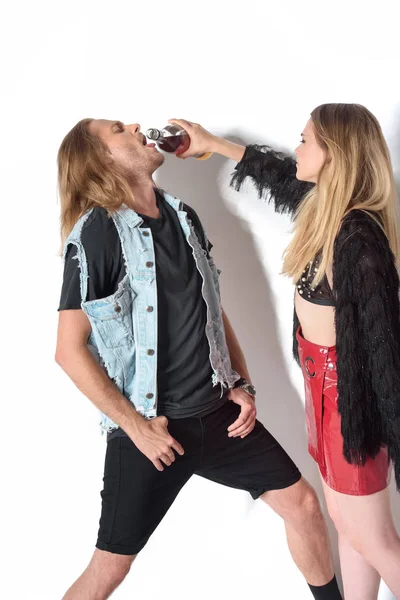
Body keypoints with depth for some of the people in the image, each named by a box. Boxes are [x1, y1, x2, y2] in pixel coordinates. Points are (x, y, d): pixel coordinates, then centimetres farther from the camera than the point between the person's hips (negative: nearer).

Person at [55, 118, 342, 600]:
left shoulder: (183, 216, 6)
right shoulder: (96, 233, -13)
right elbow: (70, 350, -14)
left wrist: (241, 385, 5)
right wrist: (137, 426, -13)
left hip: (217, 413, 6)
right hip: (150, 427, -5)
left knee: (302, 504, 11)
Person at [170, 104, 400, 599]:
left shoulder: (358, 237, -26)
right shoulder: (324, 205, 1)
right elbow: (278, 173, 22)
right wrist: (212, 144, 29)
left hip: (348, 387, -9)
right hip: (323, 377, 9)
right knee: (346, 518, 20)